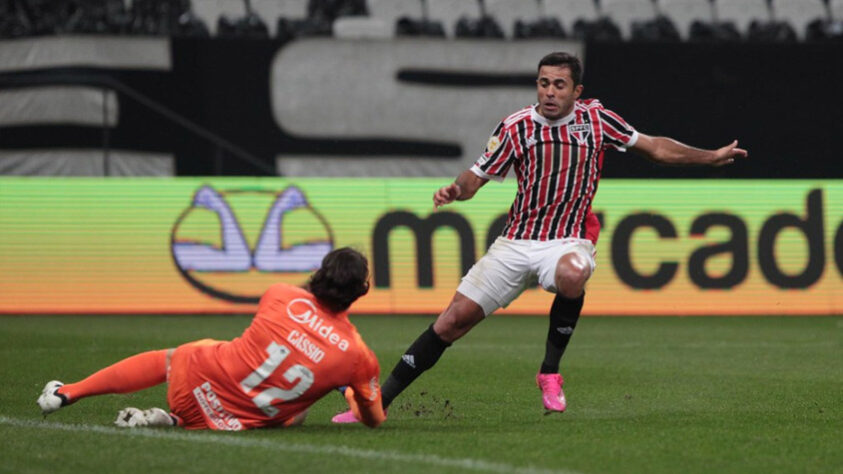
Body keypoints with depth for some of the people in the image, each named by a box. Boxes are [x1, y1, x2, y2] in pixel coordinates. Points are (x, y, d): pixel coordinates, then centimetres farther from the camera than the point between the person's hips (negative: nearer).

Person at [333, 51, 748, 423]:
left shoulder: (595, 119, -1)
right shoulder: (516, 127, -2)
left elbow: (655, 147, 9)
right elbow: (477, 176, 1)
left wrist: (711, 157, 5)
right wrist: (454, 190, -21)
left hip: (568, 241, -1)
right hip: (516, 242, 1)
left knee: (572, 274, -40)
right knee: (454, 320, -6)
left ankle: (550, 372, -19)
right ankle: (379, 401, 3)